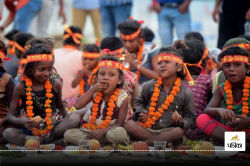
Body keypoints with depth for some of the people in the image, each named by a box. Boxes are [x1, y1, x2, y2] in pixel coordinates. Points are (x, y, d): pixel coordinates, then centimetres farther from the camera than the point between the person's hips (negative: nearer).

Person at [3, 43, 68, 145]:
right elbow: (10, 116, -4)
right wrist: (22, 121, -25)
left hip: (53, 128, 1)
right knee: (8, 133, -28)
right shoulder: (21, 88, -4)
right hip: (31, 129, -1)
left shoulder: (55, 84, 1)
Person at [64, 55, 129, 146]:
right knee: (68, 134, -22)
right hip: (88, 129, 3)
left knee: (120, 133, -35)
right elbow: (78, 105, -15)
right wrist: (92, 90, -18)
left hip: (107, 131, -3)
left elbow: (119, 124, -11)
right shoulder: (95, 92, -2)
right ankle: (107, 142, -21)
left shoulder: (122, 97, -9)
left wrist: (103, 131, -28)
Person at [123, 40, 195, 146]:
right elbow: (140, 102, 25)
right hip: (147, 129, 1)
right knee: (128, 125, -26)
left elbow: (190, 118, 10)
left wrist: (181, 122, -11)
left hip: (168, 132, -1)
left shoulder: (186, 94, 2)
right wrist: (141, 113, 5)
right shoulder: (149, 86, 7)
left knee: (178, 132, -36)